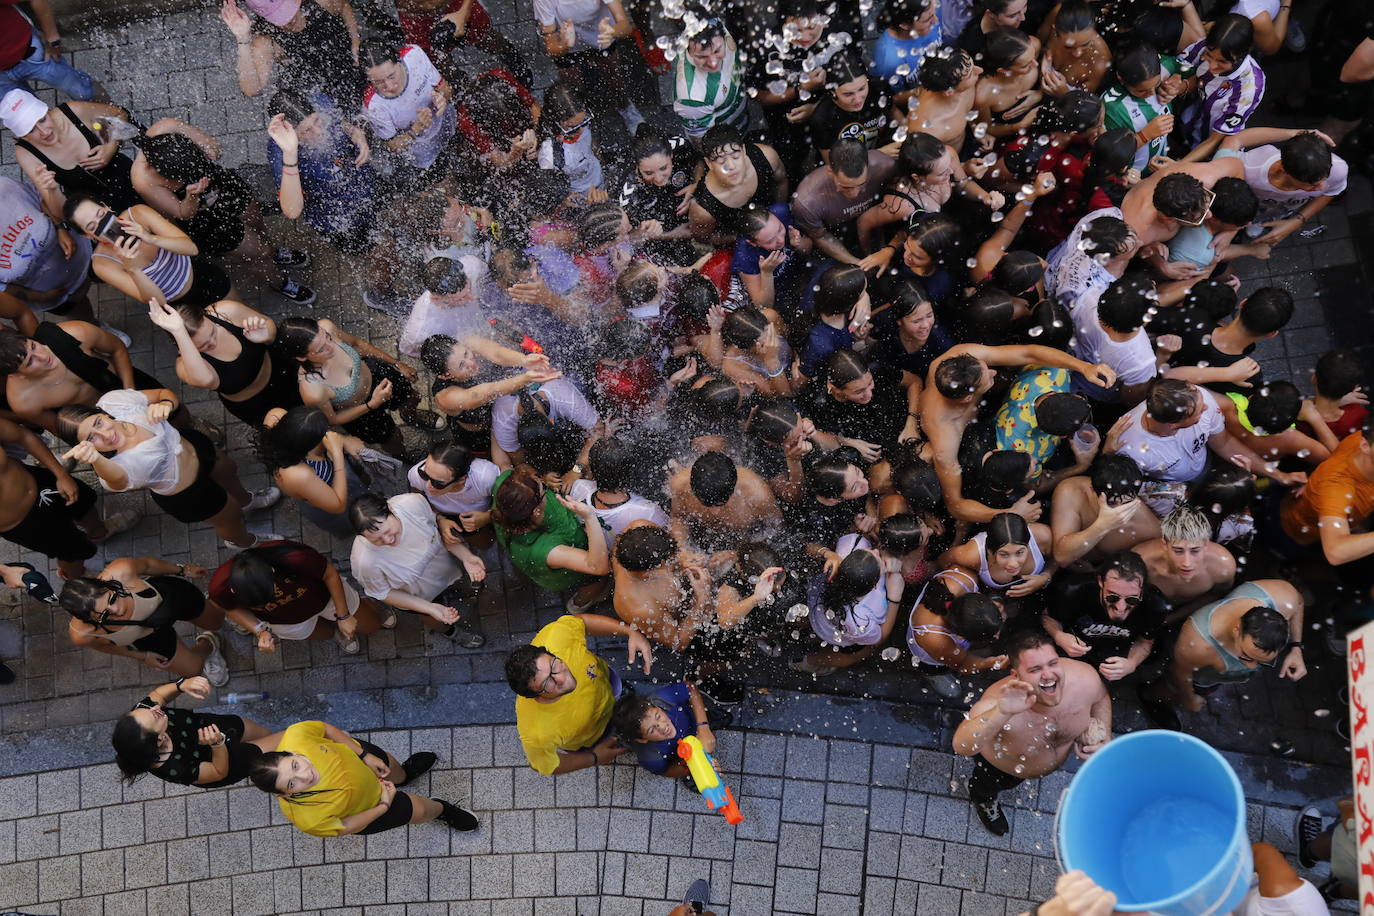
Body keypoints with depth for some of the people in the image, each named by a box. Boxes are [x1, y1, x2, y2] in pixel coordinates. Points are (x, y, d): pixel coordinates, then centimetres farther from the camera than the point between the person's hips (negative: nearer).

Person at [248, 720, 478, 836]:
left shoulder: (295, 736, -41)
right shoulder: (307, 819, -46)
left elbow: (326, 728, -16)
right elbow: (342, 828, -24)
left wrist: (366, 755, -13)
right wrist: (383, 806, -19)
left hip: (353, 754, 3)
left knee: (393, 769, 33)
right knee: (419, 810, 14)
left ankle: (405, 774, 74)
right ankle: (442, 810, 53)